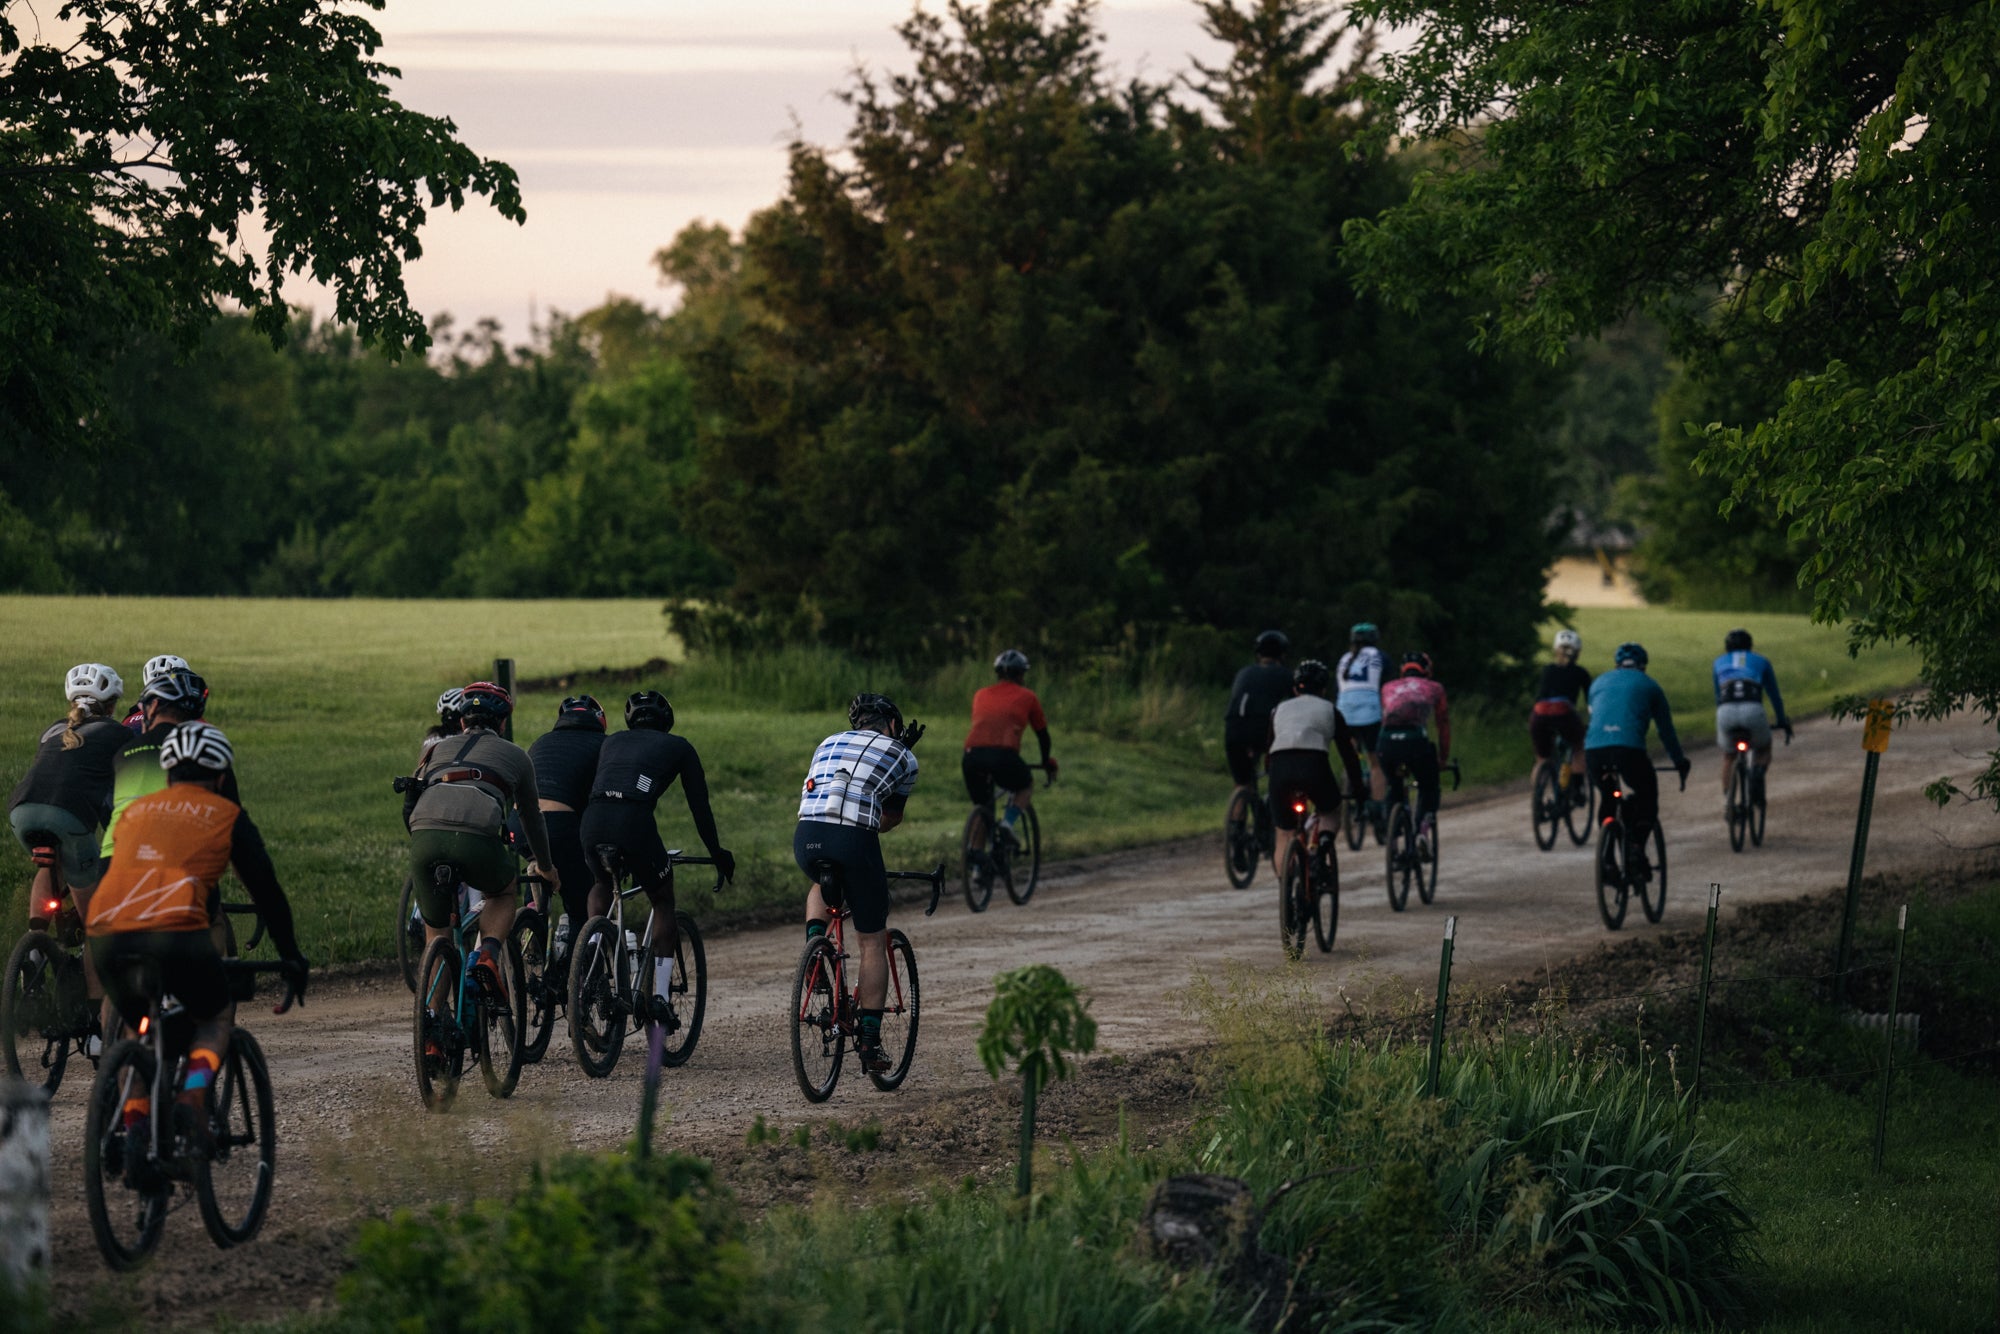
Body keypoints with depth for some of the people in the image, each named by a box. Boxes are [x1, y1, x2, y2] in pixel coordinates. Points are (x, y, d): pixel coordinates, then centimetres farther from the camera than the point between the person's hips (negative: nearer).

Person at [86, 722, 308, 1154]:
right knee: (216, 1016, 23)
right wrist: (291, 957, 30)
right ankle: (193, 1097, -2)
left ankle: (134, 1123, 9)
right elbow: (265, 888, 19)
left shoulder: (137, 810, 27)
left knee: (135, 1024, 28)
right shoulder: (226, 815, 16)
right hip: (176, 934, -3)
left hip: (106, 935, 3)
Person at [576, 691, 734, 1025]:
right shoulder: (678, 747, 22)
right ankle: (660, 995, 9)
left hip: (592, 822, 3)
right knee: (663, 903, 18)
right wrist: (718, 855, 32)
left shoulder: (612, 743, 32)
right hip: (635, 823, -3)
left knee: (601, 885, 35)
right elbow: (699, 806, 21)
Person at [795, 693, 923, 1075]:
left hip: (806, 839, 3)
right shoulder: (903, 758, 16)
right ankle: (869, 1040, 8)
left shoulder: (829, 743, 27)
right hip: (855, 842, -3)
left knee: (823, 885, 40)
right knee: (873, 941, 12)